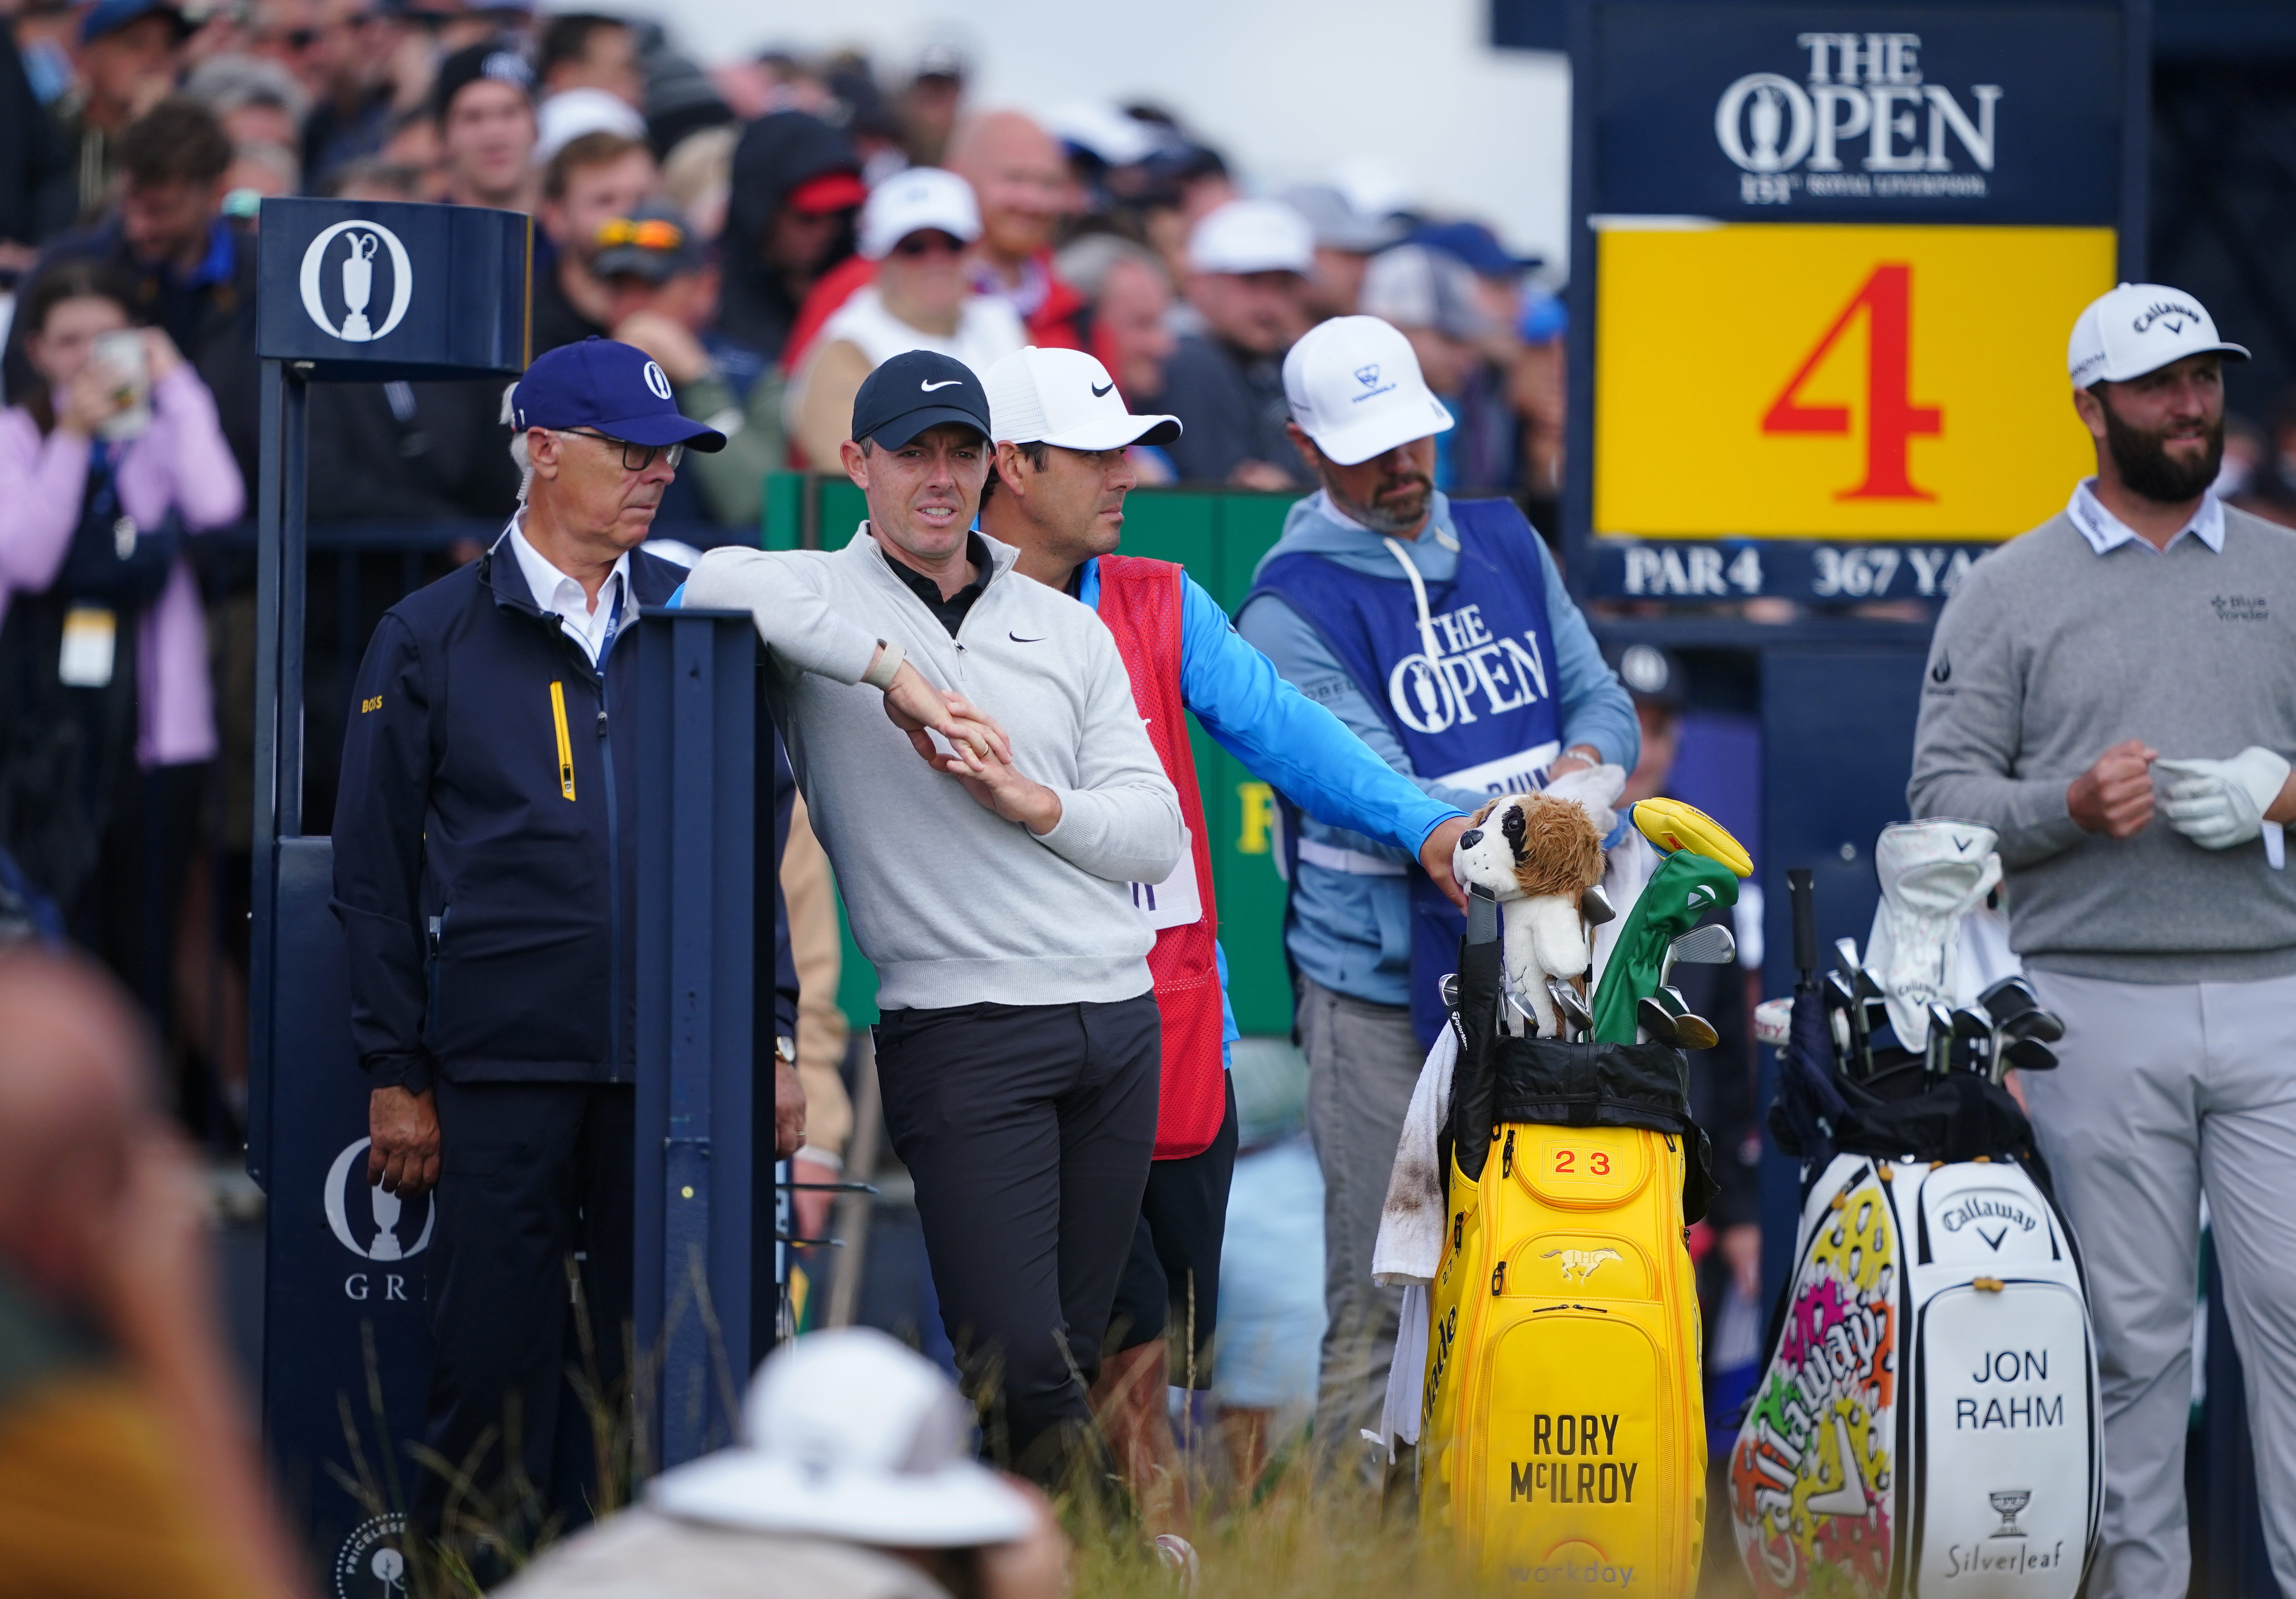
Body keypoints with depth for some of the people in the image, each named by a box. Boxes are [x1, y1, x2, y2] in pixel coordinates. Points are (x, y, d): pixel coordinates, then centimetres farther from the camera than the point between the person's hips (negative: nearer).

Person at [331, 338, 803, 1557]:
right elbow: (374, 870, 6)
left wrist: (771, 1038, 8)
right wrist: (396, 1075, 1)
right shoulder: (430, 638, 5)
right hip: (503, 1073, -2)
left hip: (675, 1069, 3)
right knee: (495, 1365, -4)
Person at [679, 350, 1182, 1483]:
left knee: (1076, 1351, 5)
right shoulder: (825, 602, 3)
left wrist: (1029, 801, -7)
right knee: (1018, 1358, -16)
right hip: (964, 1034, -5)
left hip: (1118, 1020, 5)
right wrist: (895, 670, -20)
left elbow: (1154, 833, 12)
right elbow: (720, 585, -21)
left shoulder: (1066, 629, 17)